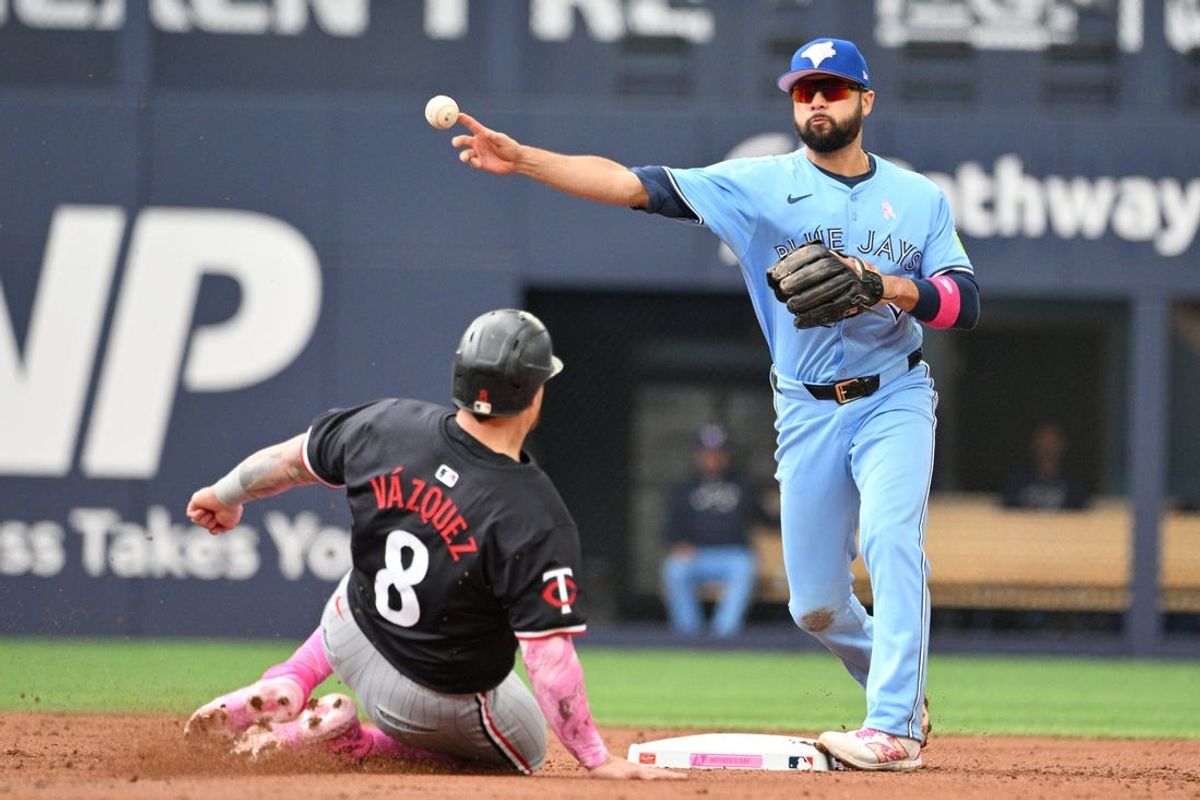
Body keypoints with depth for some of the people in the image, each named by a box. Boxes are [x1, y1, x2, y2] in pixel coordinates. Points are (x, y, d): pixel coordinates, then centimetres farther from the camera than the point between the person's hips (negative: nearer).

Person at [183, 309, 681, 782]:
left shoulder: (387, 424, -17)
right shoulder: (536, 518, -32)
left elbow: (288, 460, 2)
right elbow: (550, 661, -32)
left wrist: (225, 497, 23)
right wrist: (598, 762, -21)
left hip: (346, 641, 5)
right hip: (439, 705, -5)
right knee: (524, 751, 27)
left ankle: (286, 686, 17)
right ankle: (349, 743, 4)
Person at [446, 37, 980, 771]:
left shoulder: (919, 198, 3)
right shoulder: (760, 184, 0)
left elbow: (965, 304, -4)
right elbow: (634, 185, -9)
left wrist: (888, 285, -23)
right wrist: (521, 158, -20)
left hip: (894, 400, -2)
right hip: (807, 409, 2)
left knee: (891, 543, -25)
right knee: (815, 604, 3)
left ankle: (894, 731, -29)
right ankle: (904, 695, 29)